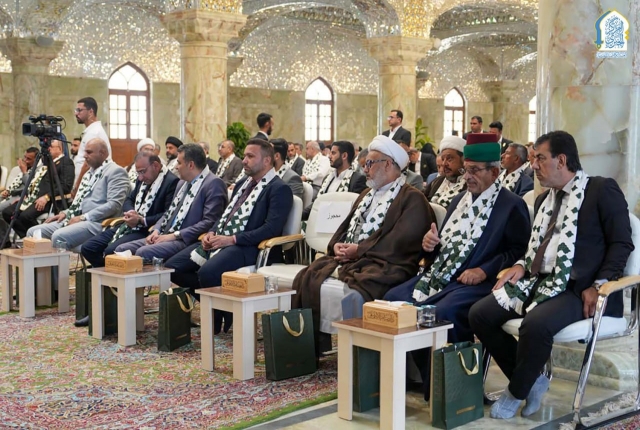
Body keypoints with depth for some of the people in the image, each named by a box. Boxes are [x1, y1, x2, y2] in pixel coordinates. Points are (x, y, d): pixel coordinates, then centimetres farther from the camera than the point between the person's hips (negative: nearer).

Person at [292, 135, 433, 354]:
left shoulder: (412, 199, -2)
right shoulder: (367, 194, 26)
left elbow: (399, 242, -14)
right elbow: (344, 227, 23)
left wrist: (359, 250, -14)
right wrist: (337, 245, 0)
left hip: (381, 265, -8)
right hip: (347, 260, 8)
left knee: (350, 291, -35)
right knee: (306, 278, -14)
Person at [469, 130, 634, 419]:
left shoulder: (602, 189, -3)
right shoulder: (544, 199, 20)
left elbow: (622, 243, -7)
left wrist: (598, 285, -18)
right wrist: (522, 265, 5)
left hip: (577, 289, -8)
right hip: (540, 282, 8)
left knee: (536, 324, -35)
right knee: (479, 314, -9)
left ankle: (516, 392, -8)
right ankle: (532, 379, 6)